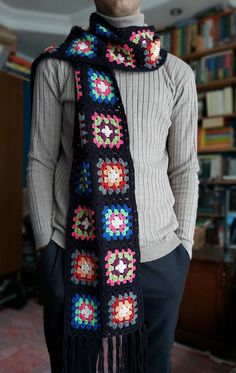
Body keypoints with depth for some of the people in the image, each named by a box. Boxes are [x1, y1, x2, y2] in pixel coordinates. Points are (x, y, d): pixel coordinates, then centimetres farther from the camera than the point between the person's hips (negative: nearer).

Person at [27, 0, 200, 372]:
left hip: (157, 258, 2)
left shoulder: (178, 73, 5)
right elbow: (41, 161, 2)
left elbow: (185, 169, 5)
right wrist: (45, 244, -2)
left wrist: (183, 249, 3)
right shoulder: (56, 66, 3)